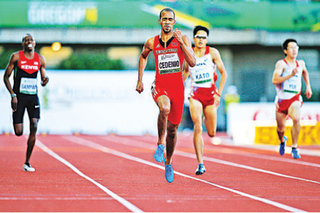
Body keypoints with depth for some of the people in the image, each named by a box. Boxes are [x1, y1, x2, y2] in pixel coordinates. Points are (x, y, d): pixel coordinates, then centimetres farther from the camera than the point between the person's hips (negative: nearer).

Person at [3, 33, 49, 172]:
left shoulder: (40, 59, 7)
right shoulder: (16, 57, -3)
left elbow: (43, 80, 13)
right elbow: (6, 77, -1)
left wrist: (45, 81, -12)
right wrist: (12, 95, -12)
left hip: (33, 97, 3)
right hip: (19, 96, -3)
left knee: (34, 127, -11)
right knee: (18, 133, -8)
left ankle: (27, 162, -1)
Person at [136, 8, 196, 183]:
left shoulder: (183, 39, 0)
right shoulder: (152, 42, 5)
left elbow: (192, 63, -11)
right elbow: (143, 56, 26)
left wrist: (181, 43, -19)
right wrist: (139, 80, 22)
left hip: (177, 88, 1)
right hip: (160, 86, -1)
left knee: (172, 129, 8)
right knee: (164, 108, -36)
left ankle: (168, 162, 31)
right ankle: (160, 144, -16)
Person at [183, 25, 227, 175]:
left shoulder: (212, 52, -1)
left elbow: (224, 73, 3)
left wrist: (219, 93, -3)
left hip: (210, 93, 0)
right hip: (195, 94, 0)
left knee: (211, 133, 5)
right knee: (197, 127, -19)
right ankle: (200, 164, -18)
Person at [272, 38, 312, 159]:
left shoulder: (300, 63, 7)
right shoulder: (281, 64, -9)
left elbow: (305, 72, 32)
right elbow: (274, 80, -23)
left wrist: (308, 86, 26)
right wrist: (291, 75, -28)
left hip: (295, 98, 1)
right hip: (282, 99, -1)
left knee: (296, 119, -29)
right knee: (280, 128, 10)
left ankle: (294, 148, -20)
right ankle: (282, 140, 48)